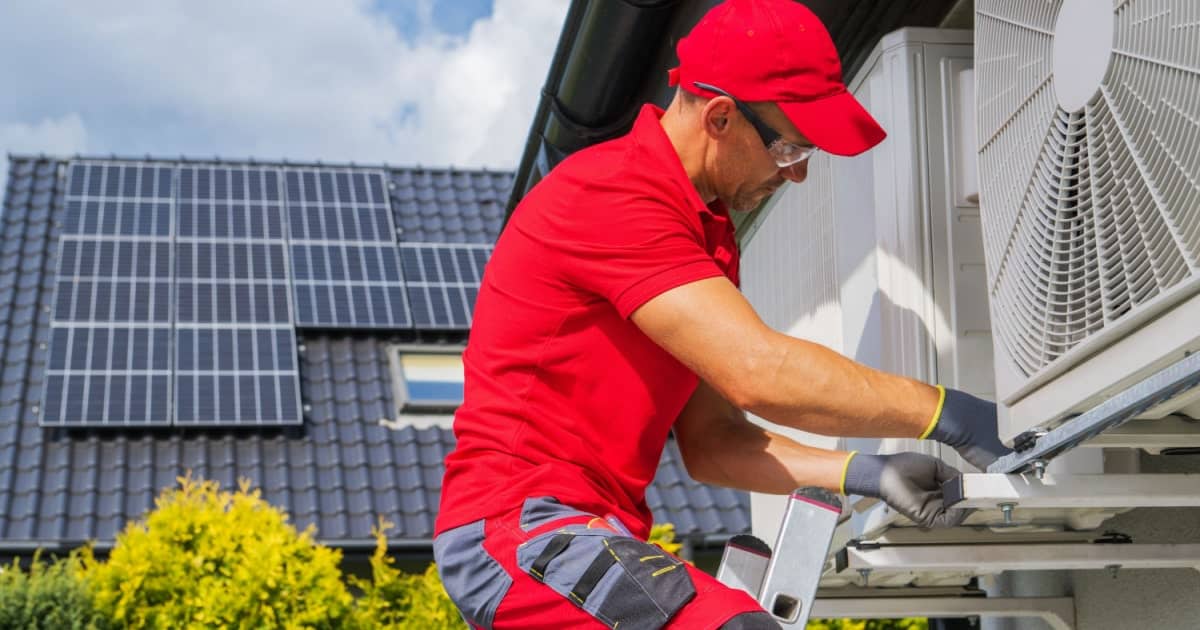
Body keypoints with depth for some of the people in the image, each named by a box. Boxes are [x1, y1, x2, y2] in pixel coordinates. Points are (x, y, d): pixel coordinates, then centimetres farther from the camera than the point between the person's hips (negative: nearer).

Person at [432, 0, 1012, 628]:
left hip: (591, 535, 10)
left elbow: (712, 442, 12)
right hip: (519, 524, -10)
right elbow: (759, 373, -24)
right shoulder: (612, 193, -15)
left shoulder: (710, 233, 16)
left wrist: (861, 474, -1)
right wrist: (947, 414, -19)